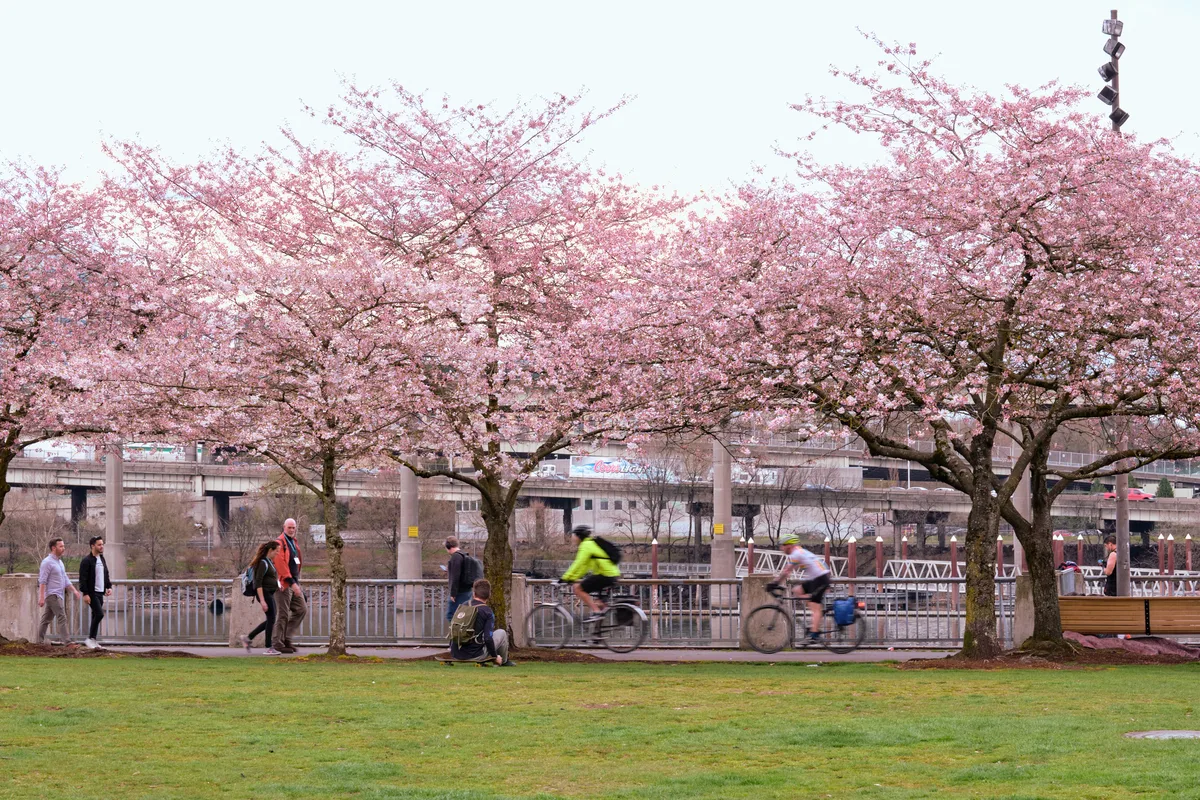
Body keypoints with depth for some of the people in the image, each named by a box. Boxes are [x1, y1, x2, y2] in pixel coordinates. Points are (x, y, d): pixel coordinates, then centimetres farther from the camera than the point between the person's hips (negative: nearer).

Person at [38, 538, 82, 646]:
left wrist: (74, 590, 11)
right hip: (52, 595, -9)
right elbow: (42, 581, -16)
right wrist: (41, 597, -21)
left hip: (59, 595, 9)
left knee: (46, 619, 10)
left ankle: (40, 642, 14)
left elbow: (65, 579, 21)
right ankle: (67, 642, -15)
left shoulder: (59, 562, 16)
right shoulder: (47, 562, -12)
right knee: (62, 618, -13)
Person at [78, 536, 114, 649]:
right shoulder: (87, 560, -12)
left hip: (100, 593, 8)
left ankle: (93, 640, 13)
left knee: (96, 616, 9)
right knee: (99, 614, -16)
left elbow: (106, 575, 23)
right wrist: (85, 594, -20)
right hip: (92, 593, -8)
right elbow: (83, 578, -15)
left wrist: (109, 587, 8)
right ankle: (90, 639, -8)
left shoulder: (102, 559, 15)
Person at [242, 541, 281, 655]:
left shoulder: (269, 562, 14)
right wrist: (262, 601, -24)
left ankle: (248, 638, 18)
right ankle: (269, 648, 1)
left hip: (270, 594, 10)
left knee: (270, 620, 11)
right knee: (271, 619, -5)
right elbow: (258, 583, -20)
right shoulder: (263, 563, -15)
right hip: (265, 593, -10)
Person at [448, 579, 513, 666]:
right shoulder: (488, 612, -11)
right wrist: (495, 656, -3)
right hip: (475, 655, -6)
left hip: (456, 655, 6)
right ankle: (504, 661, 32)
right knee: (502, 633, 15)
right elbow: (488, 638, -17)